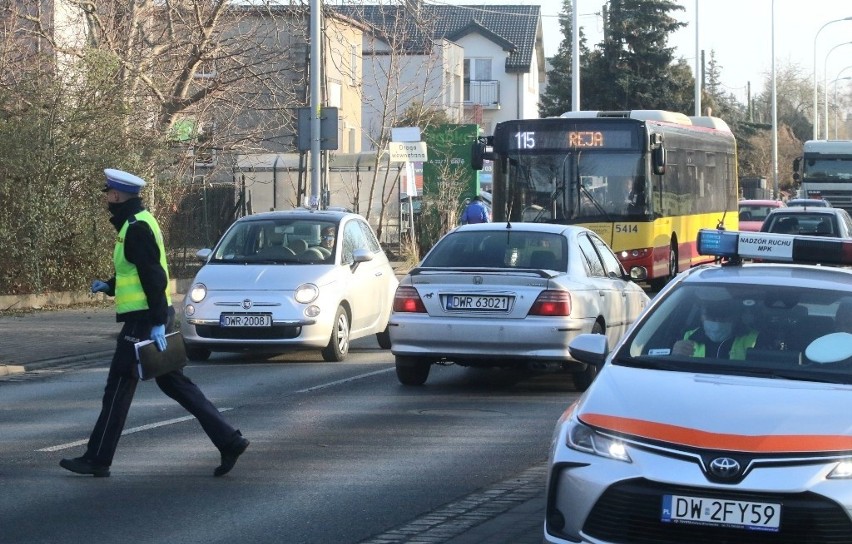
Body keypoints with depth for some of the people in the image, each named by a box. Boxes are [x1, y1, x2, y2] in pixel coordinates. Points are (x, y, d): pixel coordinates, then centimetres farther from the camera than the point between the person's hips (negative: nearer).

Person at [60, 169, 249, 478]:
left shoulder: (136, 228, -16)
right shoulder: (137, 224, 16)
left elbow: (153, 276, -22)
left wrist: (157, 323, -25)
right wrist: (108, 286, 14)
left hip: (142, 321, -10)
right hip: (148, 319, 10)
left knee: (118, 388, -1)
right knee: (174, 384, 11)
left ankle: (97, 459, 7)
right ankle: (229, 441, 7)